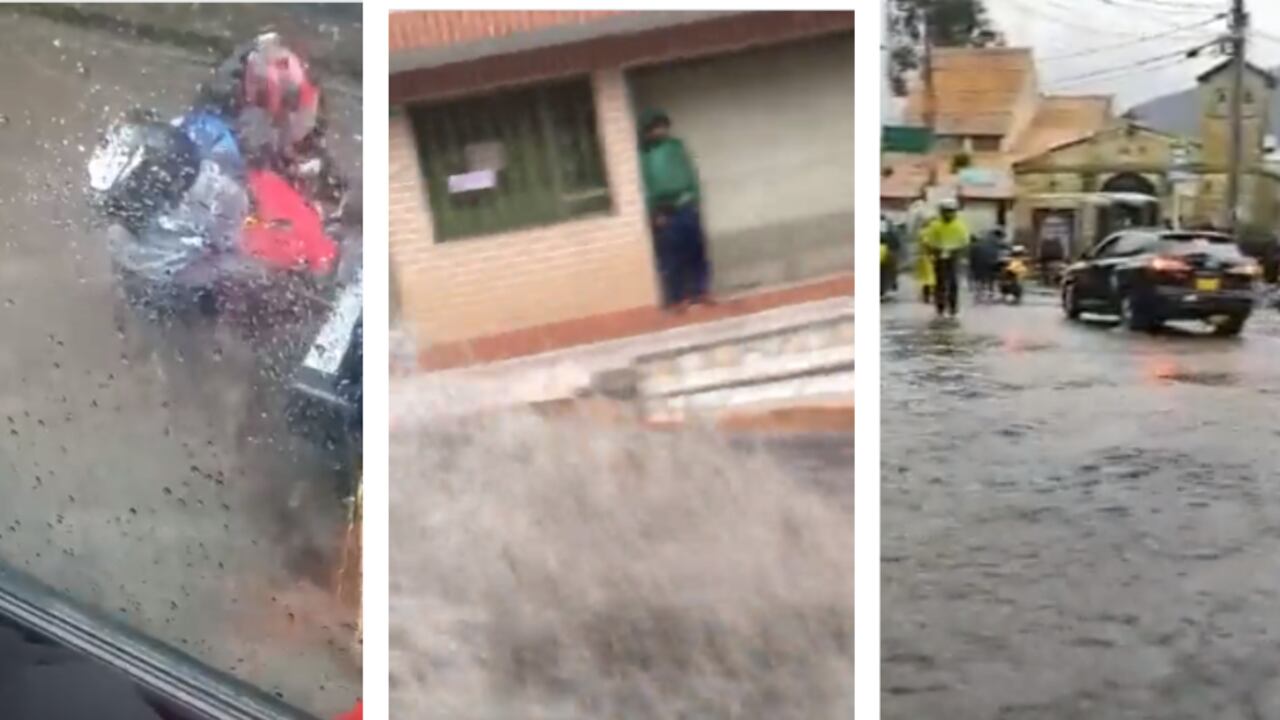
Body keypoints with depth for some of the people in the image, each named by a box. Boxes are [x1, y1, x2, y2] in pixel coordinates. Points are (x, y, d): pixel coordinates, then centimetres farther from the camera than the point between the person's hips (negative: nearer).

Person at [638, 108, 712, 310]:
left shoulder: (676, 146, 6)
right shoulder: (644, 155, -9)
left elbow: (691, 173, 11)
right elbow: (644, 186, -11)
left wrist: (697, 200, 6)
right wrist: (655, 214, -14)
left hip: (687, 207, 5)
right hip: (665, 212, -5)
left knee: (696, 250, 9)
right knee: (671, 256, 0)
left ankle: (700, 292, 20)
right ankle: (675, 299, 8)